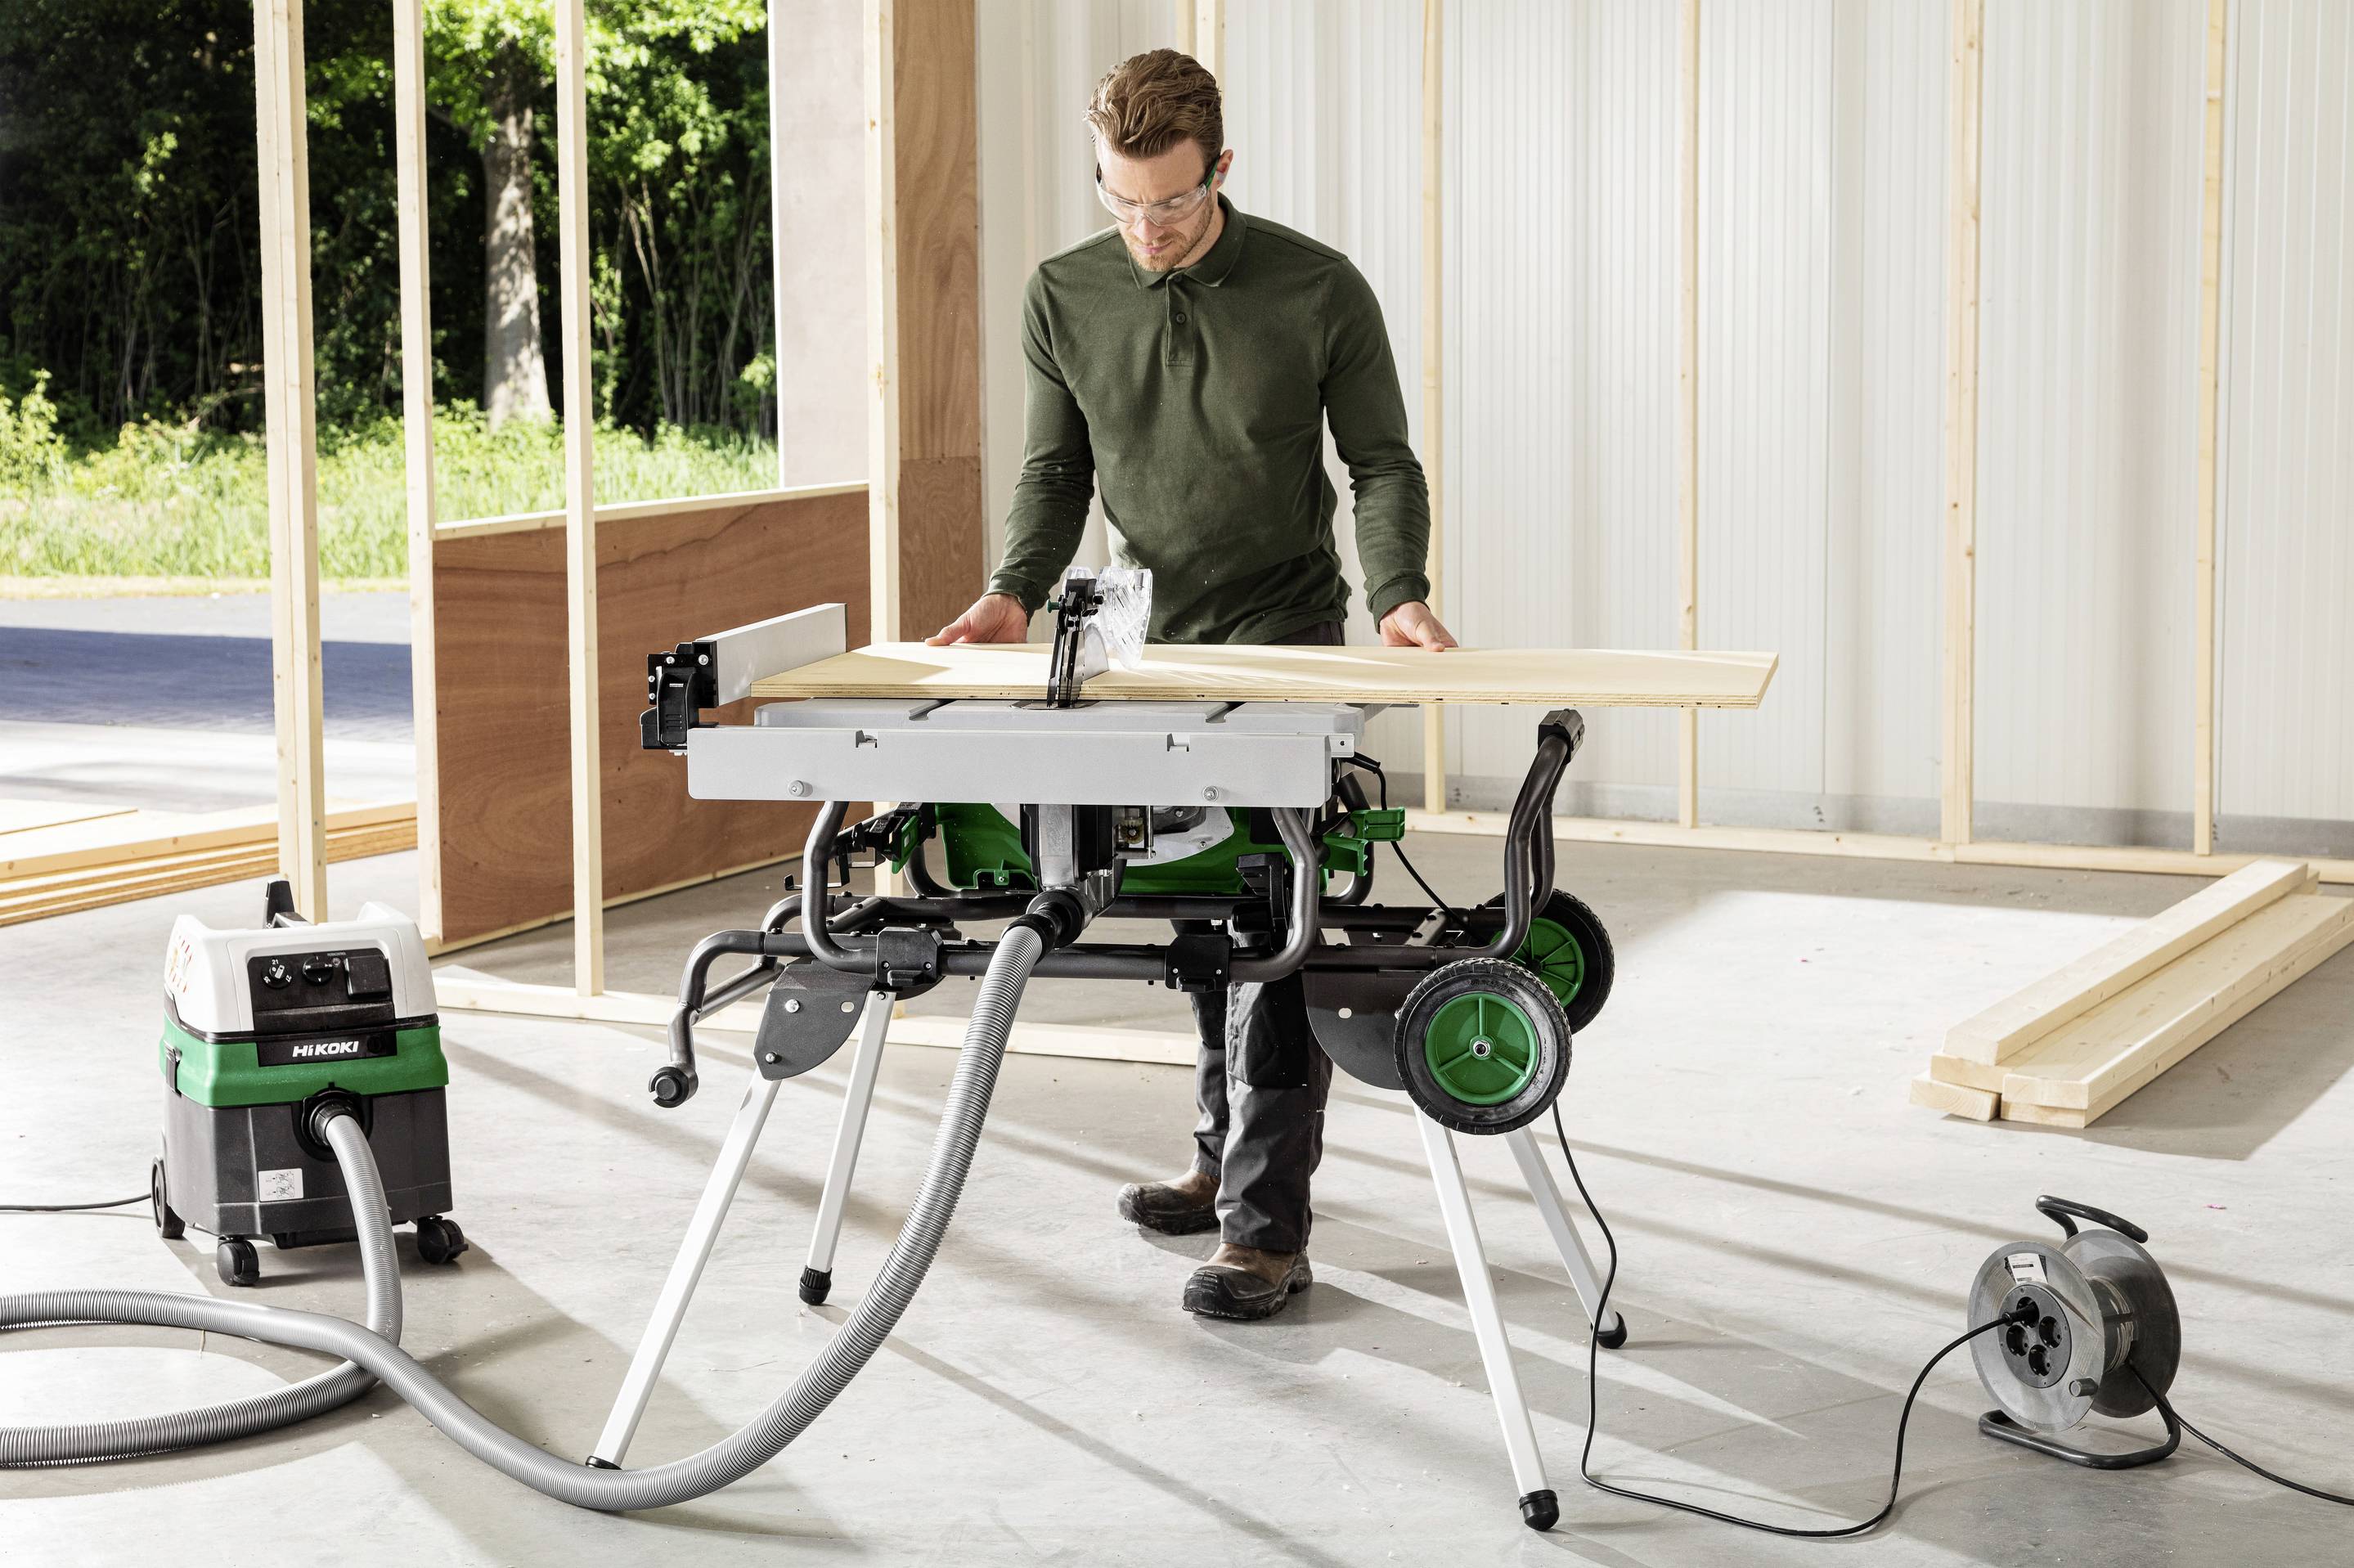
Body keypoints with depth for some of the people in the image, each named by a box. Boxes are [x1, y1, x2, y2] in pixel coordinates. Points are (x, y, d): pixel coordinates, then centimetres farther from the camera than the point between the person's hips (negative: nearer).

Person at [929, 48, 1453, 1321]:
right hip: (1149, 644, 4)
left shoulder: (1317, 290, -9)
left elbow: (1381, 460, -2)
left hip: (1283, 642, -4)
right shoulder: (1064, 298, 0)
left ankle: (1267, 1228, -8)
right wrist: (1016, 591, -8)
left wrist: (1396, 589, -18)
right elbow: (1054, 468, 8)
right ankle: (1225, 1156, 29)